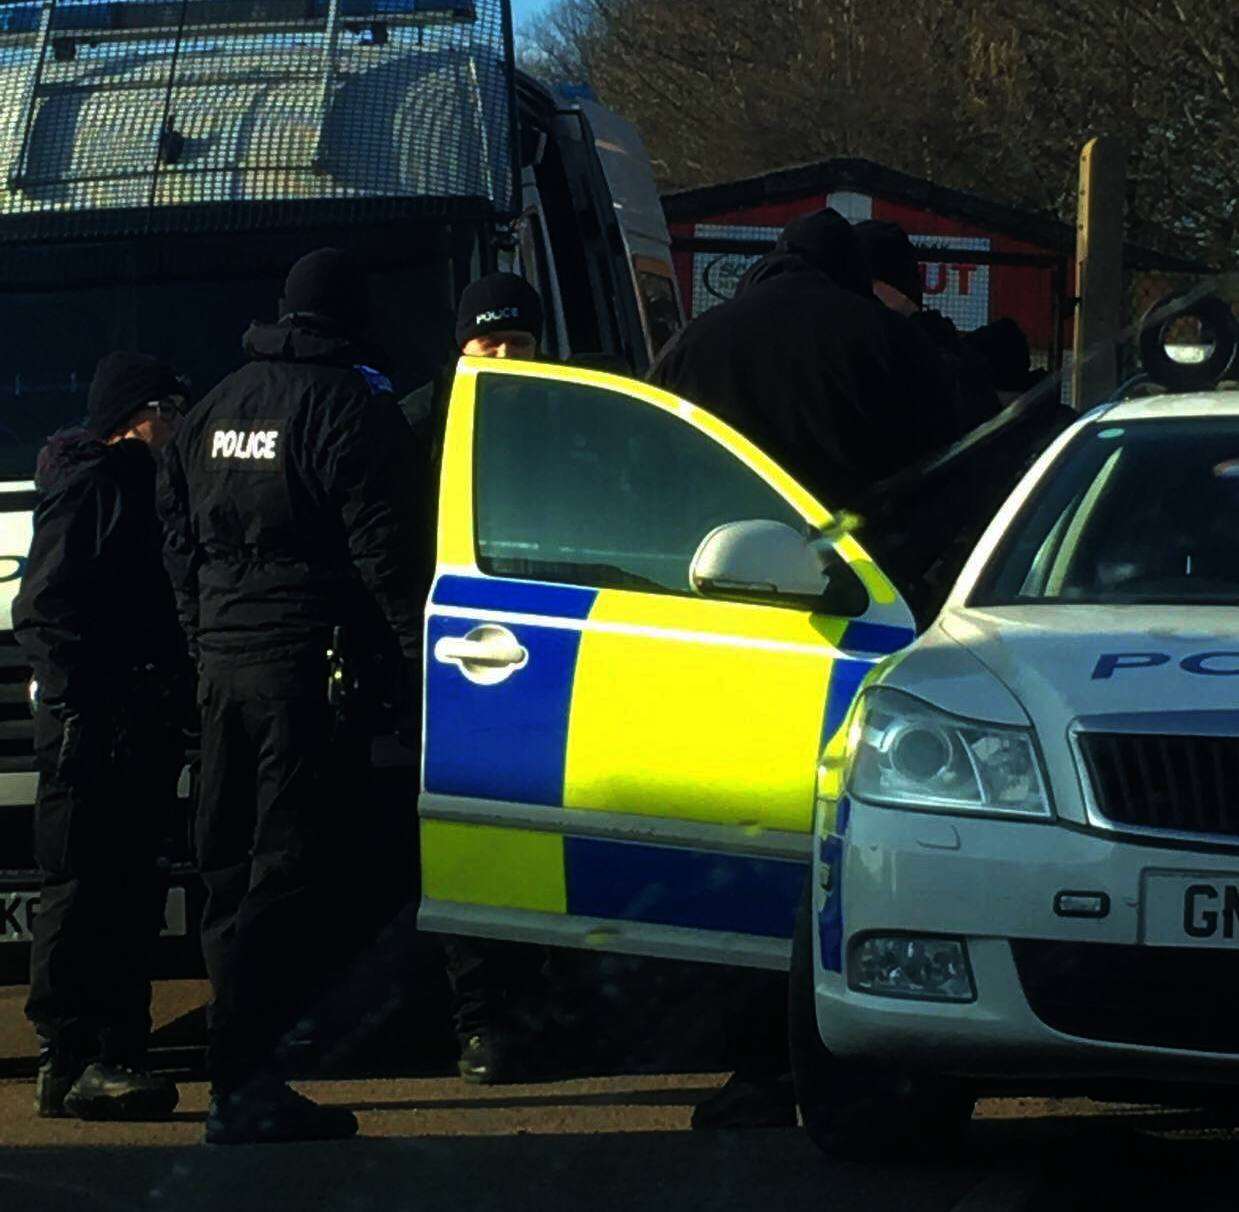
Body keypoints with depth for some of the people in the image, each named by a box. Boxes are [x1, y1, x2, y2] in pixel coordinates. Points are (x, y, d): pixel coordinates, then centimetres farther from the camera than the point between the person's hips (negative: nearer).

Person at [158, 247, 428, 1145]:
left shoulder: (215, 411, 16)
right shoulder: (353, 406, -8)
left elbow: (179, 542, 20)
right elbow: (385, 552, -12)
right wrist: (414, 659, -7)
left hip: (224, 660, 8)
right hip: (308, 662, -8)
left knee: (232, 869, 12)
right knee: (292, 873, -9)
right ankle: (245, 1086, -14)